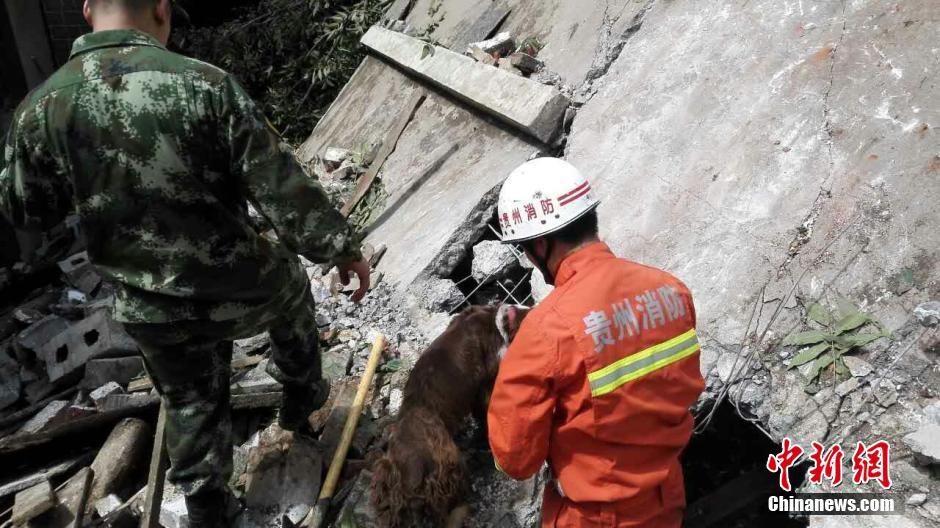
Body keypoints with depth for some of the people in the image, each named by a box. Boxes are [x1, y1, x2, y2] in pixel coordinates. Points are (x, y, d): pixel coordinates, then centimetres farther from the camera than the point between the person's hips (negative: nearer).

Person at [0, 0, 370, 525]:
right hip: (242, 286, -2)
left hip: (155, 314, 2)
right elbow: (281, 186, -19)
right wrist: (342, 246, -7)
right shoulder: (207, 84, -20)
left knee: (192, 405, 25)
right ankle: (303, 397, 50)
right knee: (291, 291, 32)